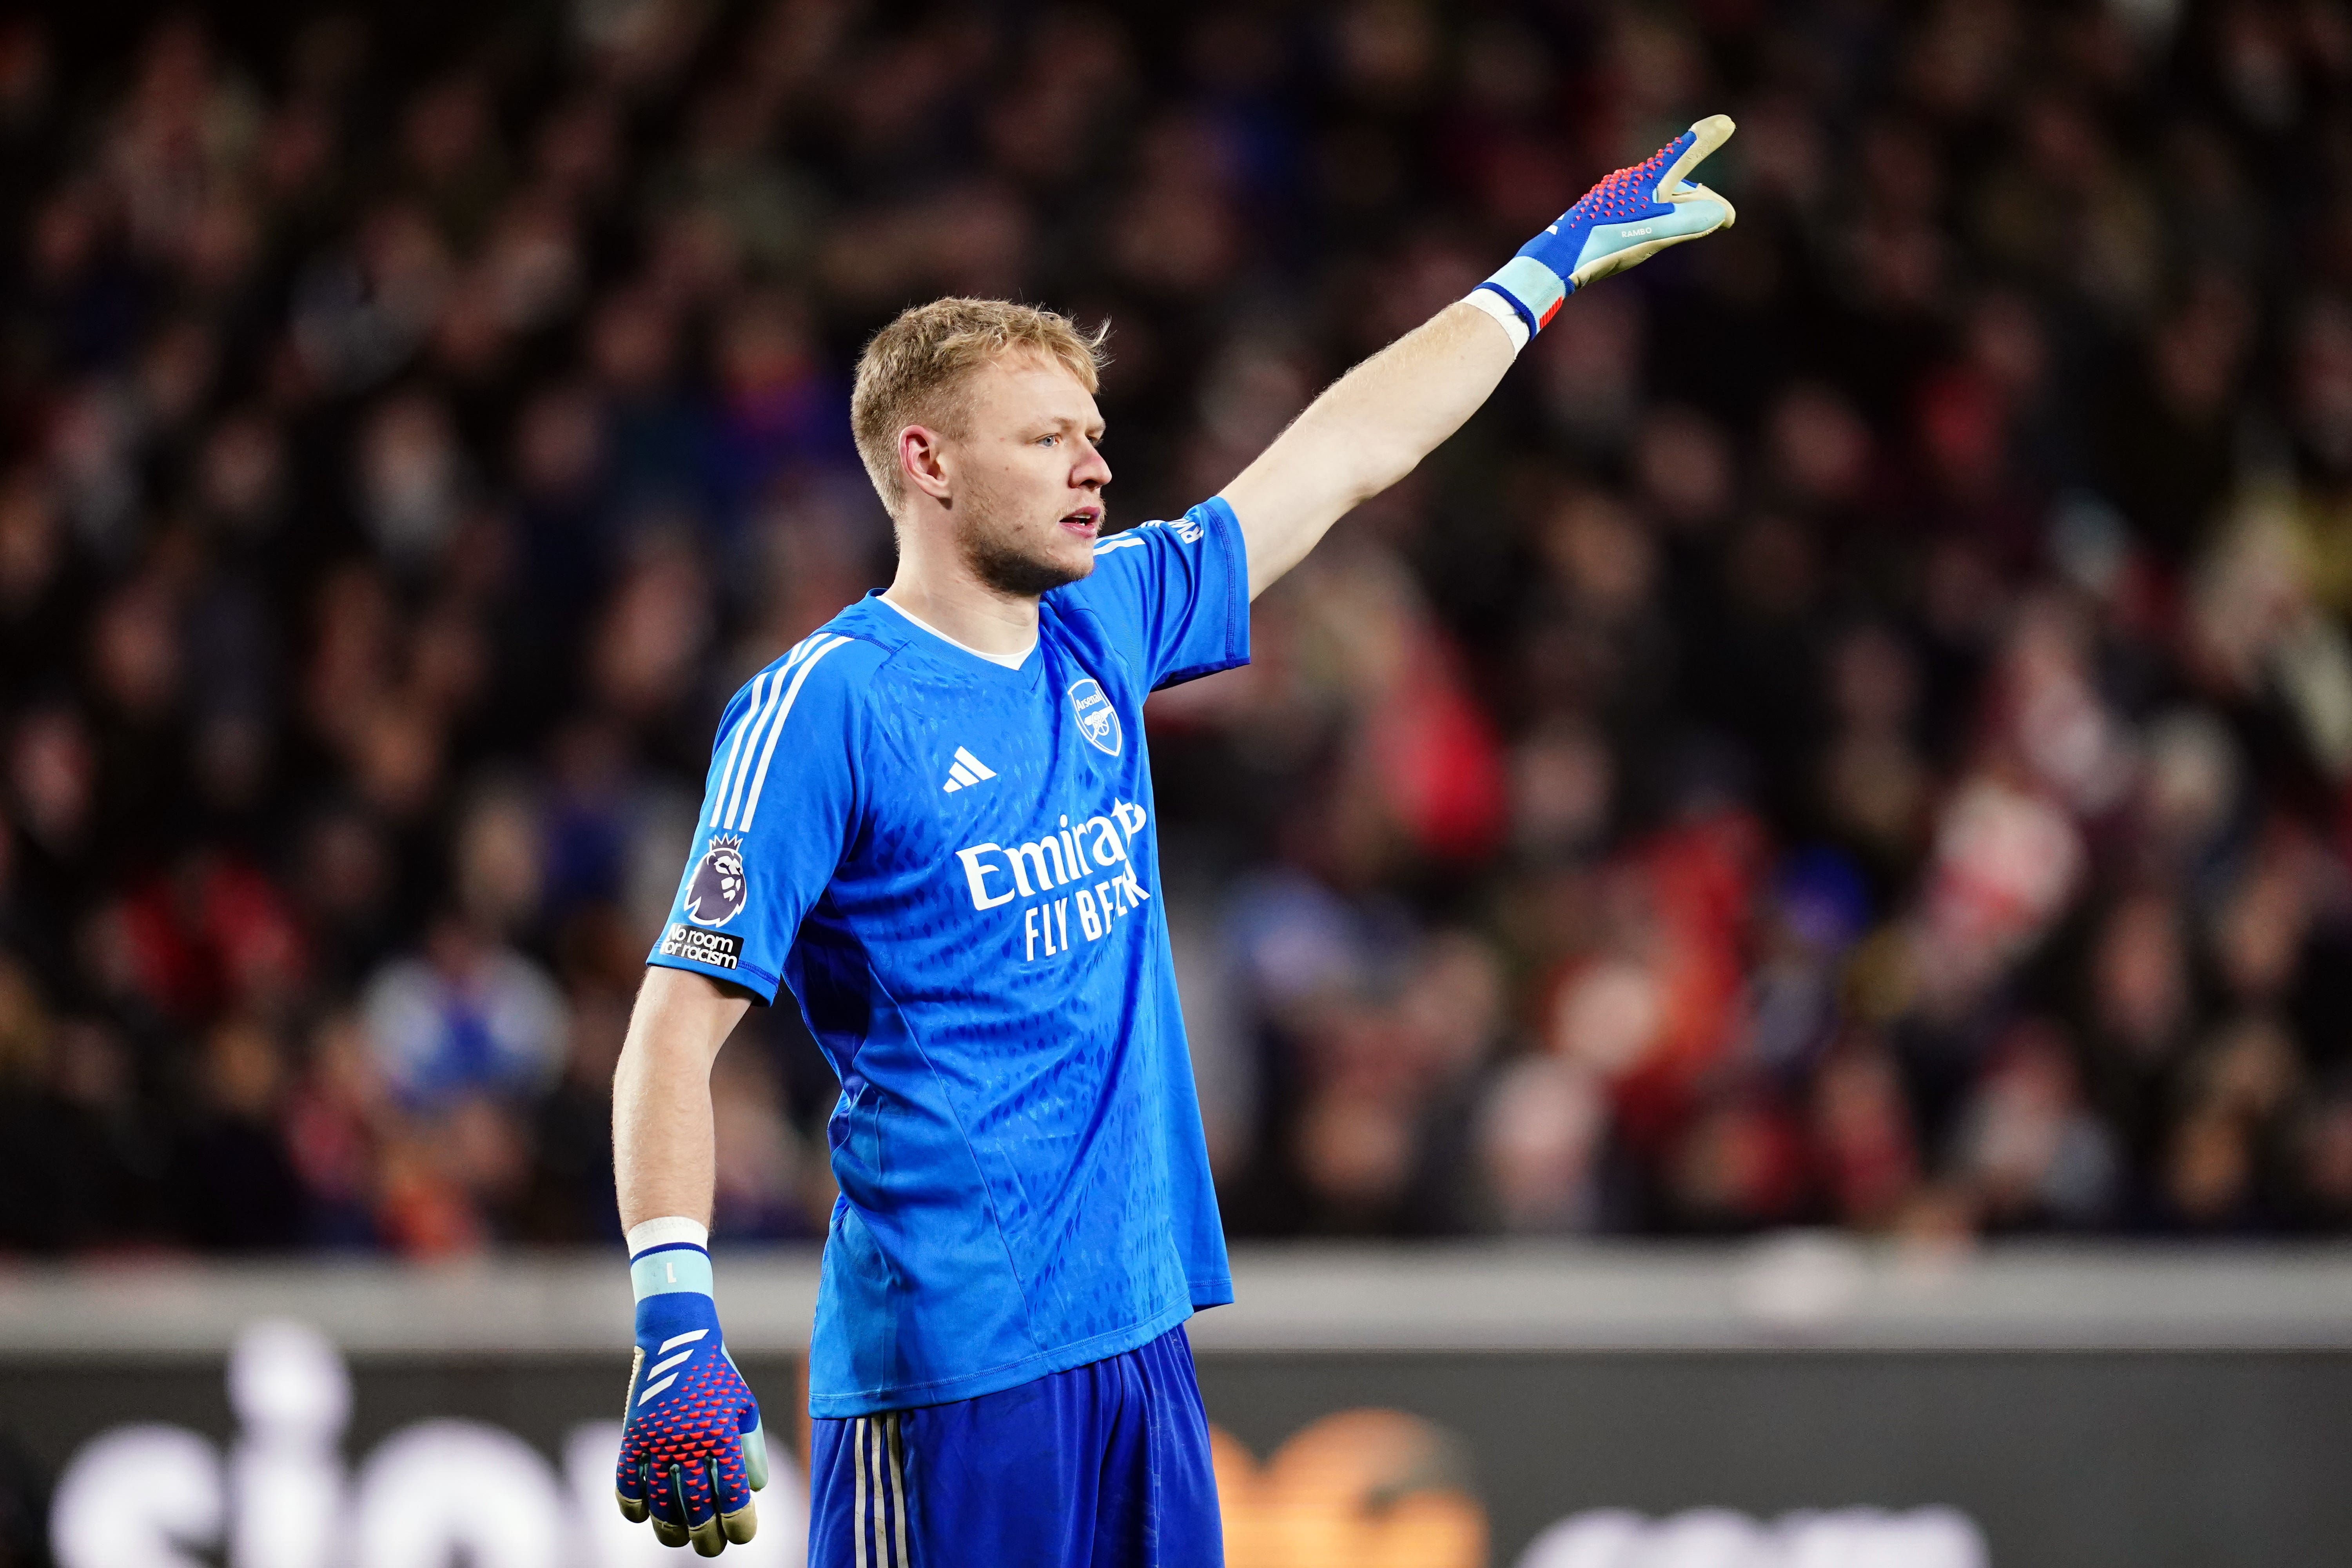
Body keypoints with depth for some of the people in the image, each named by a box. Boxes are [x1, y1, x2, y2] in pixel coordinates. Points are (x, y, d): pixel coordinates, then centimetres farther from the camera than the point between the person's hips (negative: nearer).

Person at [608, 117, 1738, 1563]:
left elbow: (1348, 454, 24)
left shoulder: (1102, 632, 12)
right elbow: (681, 1021, -13)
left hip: (1140, 1326, 7)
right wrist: (676, 1320, -25)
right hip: (946, 1372, -7)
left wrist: (1558, 258, 30)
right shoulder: (826, 708, -9)